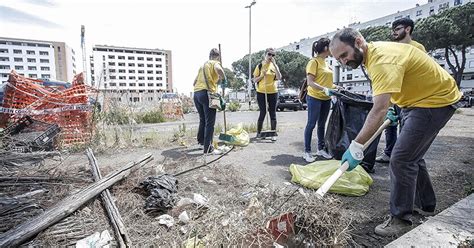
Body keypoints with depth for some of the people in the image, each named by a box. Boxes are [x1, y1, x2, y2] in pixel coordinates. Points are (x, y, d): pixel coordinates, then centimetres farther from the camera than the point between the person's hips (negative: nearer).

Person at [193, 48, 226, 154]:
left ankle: (201, 141, 33)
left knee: (203, 120, 21)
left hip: (196, 93, 8)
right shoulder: (215, 63, 6)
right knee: (210, 122, -6)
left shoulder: (203, 65, 27)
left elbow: (194, 82, 28)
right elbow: (218, 69, -21)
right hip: (207, 93, -8)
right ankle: (208, 148, -8)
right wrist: (223, 79, -5)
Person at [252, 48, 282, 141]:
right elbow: (254, 80, 1)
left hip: (273, 92, 2)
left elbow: (279, 77, -10)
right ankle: (258, 133, 13)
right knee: (262, 113, 0)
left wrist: (274, 64, -12)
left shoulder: (274, 66, 7)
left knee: (273, 113, 6)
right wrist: (262, 75, -15)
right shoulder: (259, 66, 2)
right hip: (261, 93, -2)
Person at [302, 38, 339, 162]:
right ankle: (307, 152, 5)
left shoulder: (325, 62, 14)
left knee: (322, 124, 14)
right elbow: (310, 82, -19)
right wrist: (325, 90, -29)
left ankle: (321, 149, 25)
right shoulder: (314, 62, -11)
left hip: (326, 99, 8)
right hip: (315, 98, -8)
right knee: (311, 124, -3)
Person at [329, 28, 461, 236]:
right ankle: (426, 204, 36)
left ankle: (401, 219, 0)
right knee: (412, 156, 17)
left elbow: (379, 110, -41)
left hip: (436, 100, -10)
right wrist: (391, 108, 7)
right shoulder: (372, 53, 1)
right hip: (418, 99, 10)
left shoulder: (383, 60, -31)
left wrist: (356, 147, -43)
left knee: (401, 159, -13)